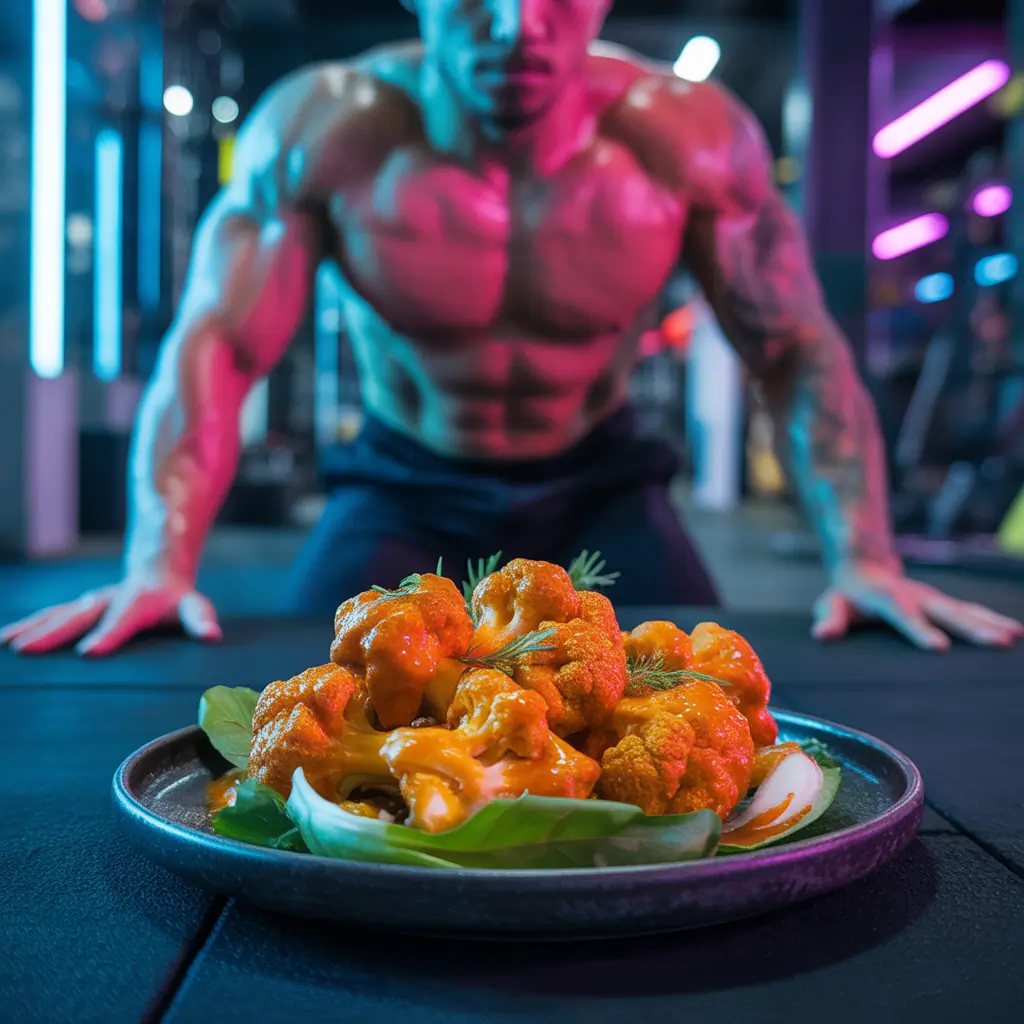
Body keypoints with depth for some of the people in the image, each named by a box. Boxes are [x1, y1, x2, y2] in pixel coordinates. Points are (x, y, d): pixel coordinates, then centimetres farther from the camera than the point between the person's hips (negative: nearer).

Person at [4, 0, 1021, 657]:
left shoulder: (687, 135, -17)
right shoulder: (323, 130, -19)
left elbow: (798, 349, -13)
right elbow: (214, 345, -21)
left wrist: (863, 559, -27)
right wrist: (159, 562, -36)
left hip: (599, 492, 1)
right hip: (401, 493, 0)